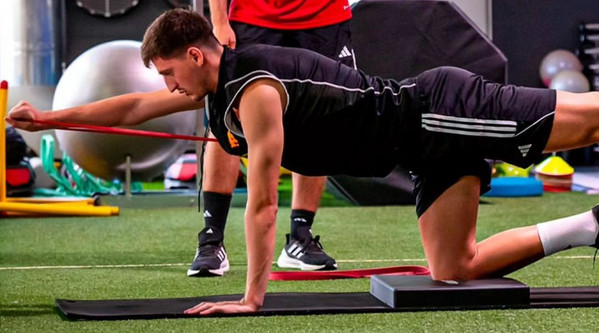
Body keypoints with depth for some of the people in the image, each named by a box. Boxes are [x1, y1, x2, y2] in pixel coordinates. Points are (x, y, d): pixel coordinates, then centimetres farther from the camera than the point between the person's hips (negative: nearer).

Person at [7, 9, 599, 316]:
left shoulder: (254, 91, -19)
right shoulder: (218, 80, 10)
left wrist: (252, 298, -16)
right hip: (433, 146, 9)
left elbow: (262, 204, -19)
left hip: (437, 111, -9)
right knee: (454, 270, 6)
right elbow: (136, 108, 22)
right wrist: (48, 117, 24)